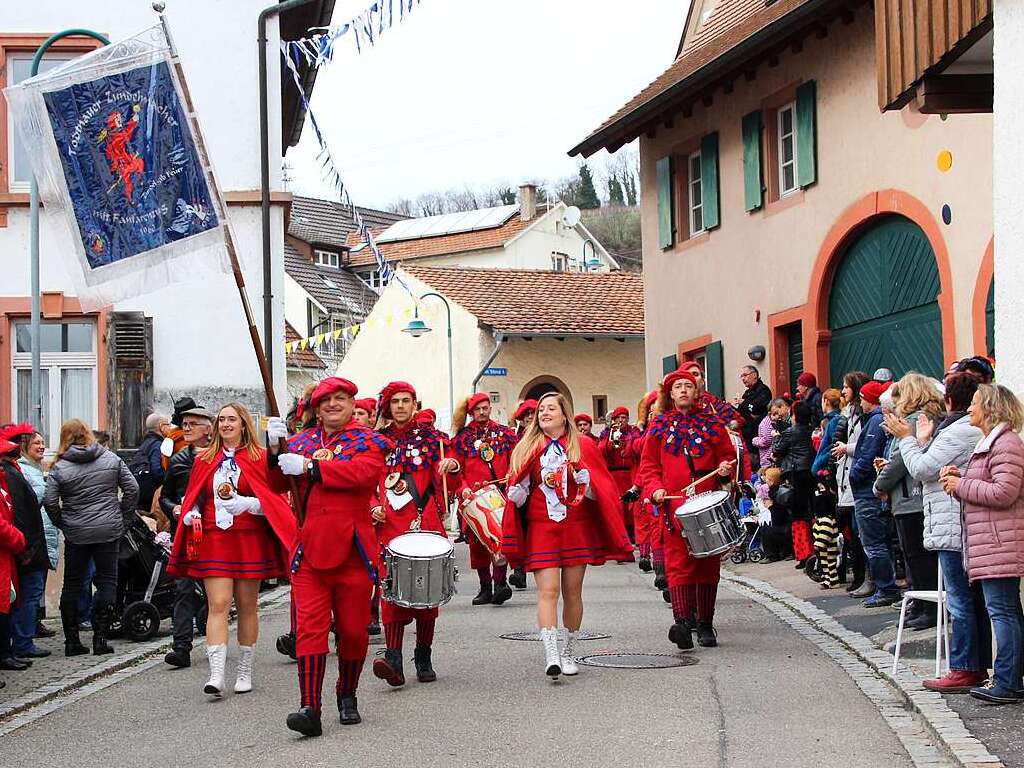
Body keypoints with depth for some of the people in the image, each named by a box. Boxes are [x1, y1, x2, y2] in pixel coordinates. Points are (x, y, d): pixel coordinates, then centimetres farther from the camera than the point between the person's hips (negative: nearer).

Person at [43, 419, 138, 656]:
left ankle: (71, 641, 12)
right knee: (107, 581, 6)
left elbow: (50, 501, -10)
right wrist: (123, 518, 10)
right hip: (109, 531, 0)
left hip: (76, 534, 0)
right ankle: (100, 638, 0)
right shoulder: (111, 459, 0)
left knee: (72, 585, 11)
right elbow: (132, 489, 1)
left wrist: (63, 524, 5)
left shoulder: (59, 468, -5)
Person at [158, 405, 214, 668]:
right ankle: (181, 647, -12)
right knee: (183, 587, -7)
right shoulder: (178, 460, 13)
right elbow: (165, 496, 20)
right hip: (183, 531, 3)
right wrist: (174, 509, 0)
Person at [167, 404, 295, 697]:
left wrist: (249, 504, -18)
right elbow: (193, 497, 19)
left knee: (246, 605, 6)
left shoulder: (260, 458, 2)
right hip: (213, 539, 1)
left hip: (249, 539, -1)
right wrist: (191, 514, -1)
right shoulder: (204, 459, 11)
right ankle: (216, 675, -17)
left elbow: (275, 499, -1)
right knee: (218, 604, -10)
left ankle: (245, 671, 18)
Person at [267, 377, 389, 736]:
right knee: (310, 626, -9)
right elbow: (278, 483, 11)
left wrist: (310, 467, -17)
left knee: (353, 629, 7)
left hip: (351, 548, -2)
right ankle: (310, 708, -14)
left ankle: (347, 696, 28)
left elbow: (366, 472, -16)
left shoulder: (367, 441, 4)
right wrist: (275, 449, -9)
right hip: (309, 548, 2)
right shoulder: (301, 442, 15)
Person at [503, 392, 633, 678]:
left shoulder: (583, 446, 4)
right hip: (541, 528, 0)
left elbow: (601, 489, 3)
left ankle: (568, 653, 19)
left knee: (572, 592, 5)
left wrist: (585, 478, -16)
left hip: (576, 528, 0)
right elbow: (516, 495, 13)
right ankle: (551, 656, -20)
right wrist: (516, 491, -8)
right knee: (548, 591, -13)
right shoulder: (526, 449, 8)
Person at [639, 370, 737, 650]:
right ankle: (682, 621, -24)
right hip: (675, 507, -1)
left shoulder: (712, 423, 10)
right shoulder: (659, 427, 10)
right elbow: (648, 466, 10)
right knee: (679, 563, -12)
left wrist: (726, 468, -8)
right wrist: (655, 489, -7)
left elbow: (728, 455, 14)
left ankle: (705, 624, 12)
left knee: (708, 564, 4)